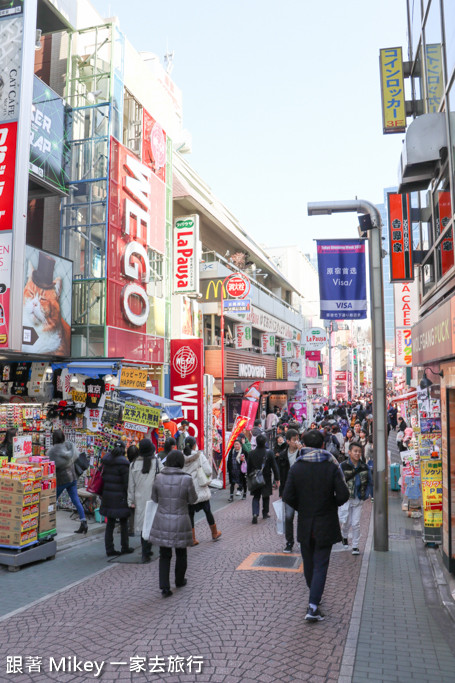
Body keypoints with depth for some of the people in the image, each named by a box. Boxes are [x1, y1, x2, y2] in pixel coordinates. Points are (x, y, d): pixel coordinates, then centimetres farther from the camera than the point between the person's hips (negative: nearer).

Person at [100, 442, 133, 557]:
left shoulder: (106, 461, 4)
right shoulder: (123, 463, -15)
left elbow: (103, 477, 10)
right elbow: (127, 483, -14)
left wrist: (102, 494, 17)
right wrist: (129, 498, -6)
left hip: (107, 495, 6)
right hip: (119, 497, -6)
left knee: (110, 523, 11)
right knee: (123, 522, 10)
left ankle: (109, 549, 14)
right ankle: (125, 547, 20)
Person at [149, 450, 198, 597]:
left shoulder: (159, 477, -7)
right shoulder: (186, 479, -16)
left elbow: (155, 498, 5)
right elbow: (192, 499, -4)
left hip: (162, 521, 2)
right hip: (181, 521, -1)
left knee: (164, 555, 11)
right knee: (181, 553, 20)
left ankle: (165, 587, 6)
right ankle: (179, 581, 37)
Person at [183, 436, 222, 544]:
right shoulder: (199, 456, -12)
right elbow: (208, 471, -17)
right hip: (200, 490, -2)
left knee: (190, 514, 9)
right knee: (208, 511, 15)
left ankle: (192, 539, 11)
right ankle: (214, 534, 31)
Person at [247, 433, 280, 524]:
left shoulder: (251, 453, -6)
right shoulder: (269, 453, -12)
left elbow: (248, 468, 2)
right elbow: (274, 467, -8)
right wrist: (277, 478, 0)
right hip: (266, 479, -1)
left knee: (256, 497, 8)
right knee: (266, 496, 16)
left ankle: (255, 514, -9)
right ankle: (265, 513, 26)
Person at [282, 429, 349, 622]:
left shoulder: (296, 467, -7)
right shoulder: (331, 466, -10)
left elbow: (288, 496, -11)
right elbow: (343, 495, -15)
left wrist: (301, 508, 6)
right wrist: (332, 504, 5)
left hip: (304, 524, 2)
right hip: (326, 524, -2)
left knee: (309, 563, 18)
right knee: (320, 565, 3)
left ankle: (314, 597, 35)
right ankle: (313, 606, -5)